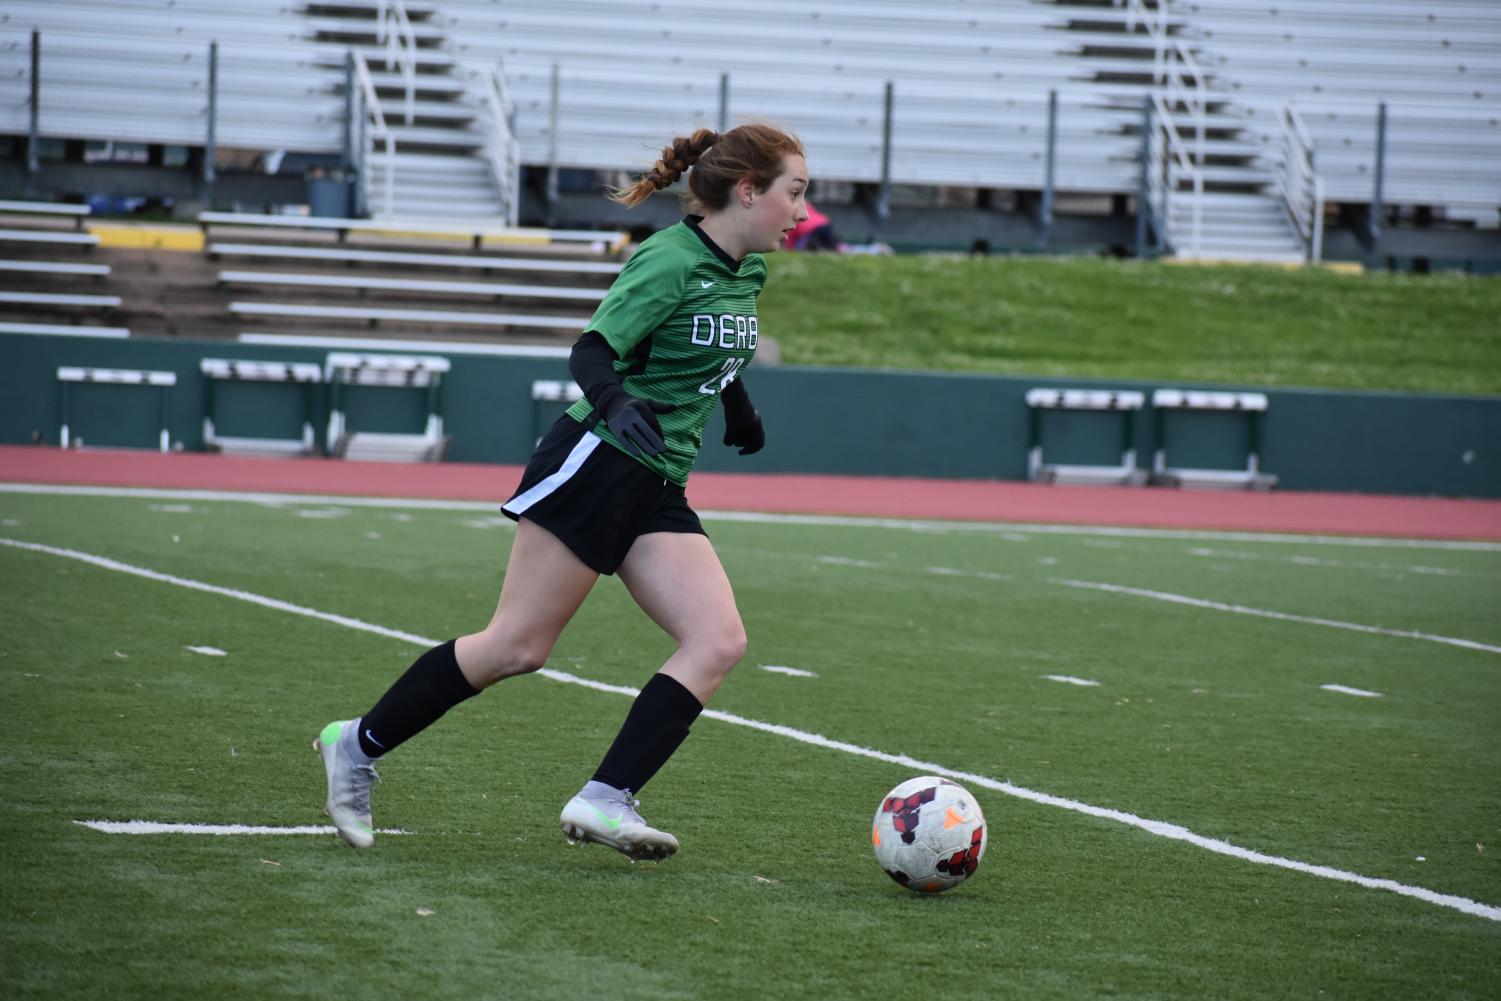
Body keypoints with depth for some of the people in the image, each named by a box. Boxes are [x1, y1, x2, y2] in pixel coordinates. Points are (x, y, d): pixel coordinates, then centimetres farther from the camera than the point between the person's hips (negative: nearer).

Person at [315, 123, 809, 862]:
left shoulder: (746, 273, 11)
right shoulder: (671, 261, -14)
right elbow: (591, 352, -20)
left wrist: (742, 414, 44)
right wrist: (617, 403, -39)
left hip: (657, 492, 8)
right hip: (593, 466, -8)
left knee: (718, 641, -11)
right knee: (517, 646, -5)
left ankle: (606, 801, -16)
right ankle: (358, 746, 12)